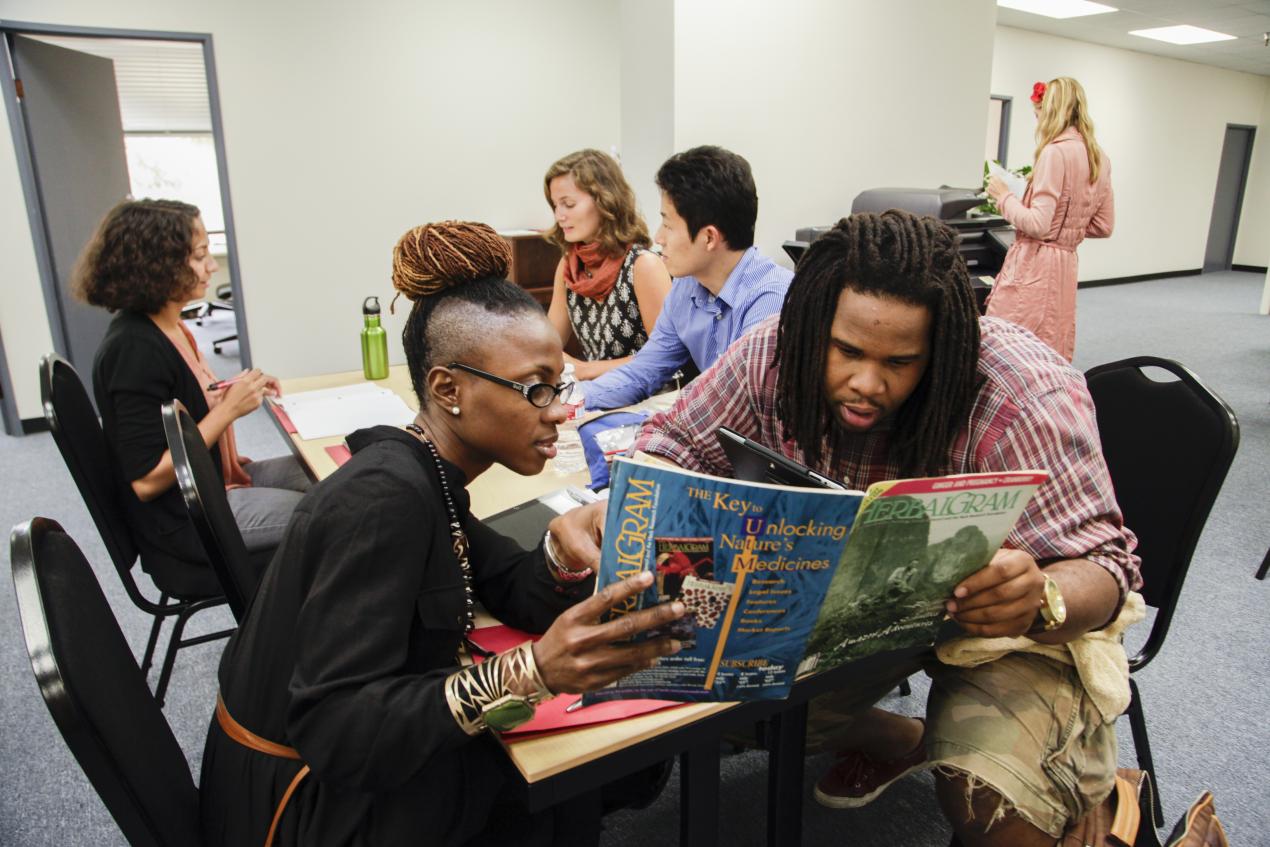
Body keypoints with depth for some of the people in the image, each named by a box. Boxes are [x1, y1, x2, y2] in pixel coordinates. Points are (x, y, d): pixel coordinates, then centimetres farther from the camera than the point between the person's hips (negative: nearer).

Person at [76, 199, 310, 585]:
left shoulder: (170, 327, 4)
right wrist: (229, 409, -23)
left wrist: (236, 391, 3)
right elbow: (146, 481, -24)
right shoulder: (134, 349, -23)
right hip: (180, 522, -9)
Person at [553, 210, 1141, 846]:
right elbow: (672, 446, -8)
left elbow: (1103, 562, -23)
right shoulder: (777, 357, -18)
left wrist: (1041, 602, -47)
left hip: (1000, 617, -4)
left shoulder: (1025, 397, -28)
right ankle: (897, 742, 19)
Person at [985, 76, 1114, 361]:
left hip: (1034, 264, -9)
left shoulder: (1055, 151, -13)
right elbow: (1104, 226, 17)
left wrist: (1004, 196, -5)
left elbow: (1037, 225, -19)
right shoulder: (1101, 159, 12)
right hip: (1066, 265, 9)